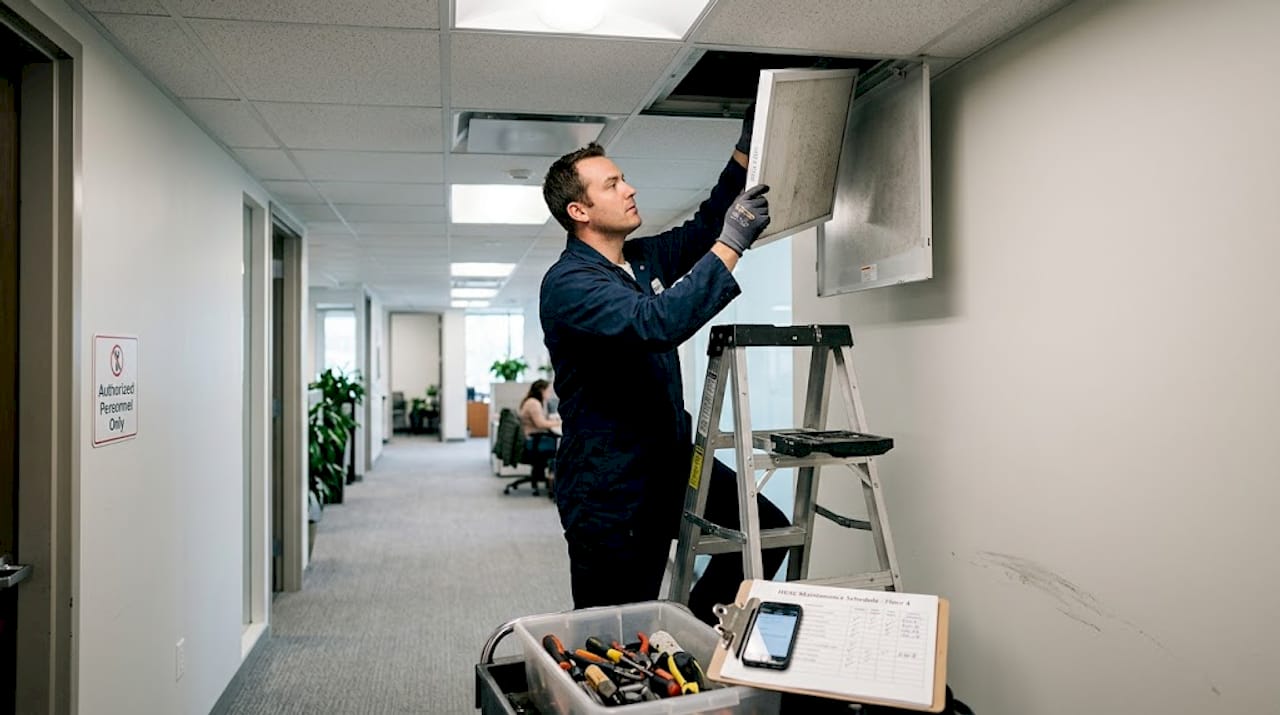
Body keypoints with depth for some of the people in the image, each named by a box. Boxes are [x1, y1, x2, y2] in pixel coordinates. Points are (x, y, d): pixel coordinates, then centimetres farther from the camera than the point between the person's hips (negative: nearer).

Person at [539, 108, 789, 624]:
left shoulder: (645, 259, 8)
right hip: (610, 490, -8)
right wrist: (731, 245, -30)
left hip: (673, 461, 8)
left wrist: (747, 147, 8)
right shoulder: (567, 283, -18)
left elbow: (704, 227, 20)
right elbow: (656, 323, -33)